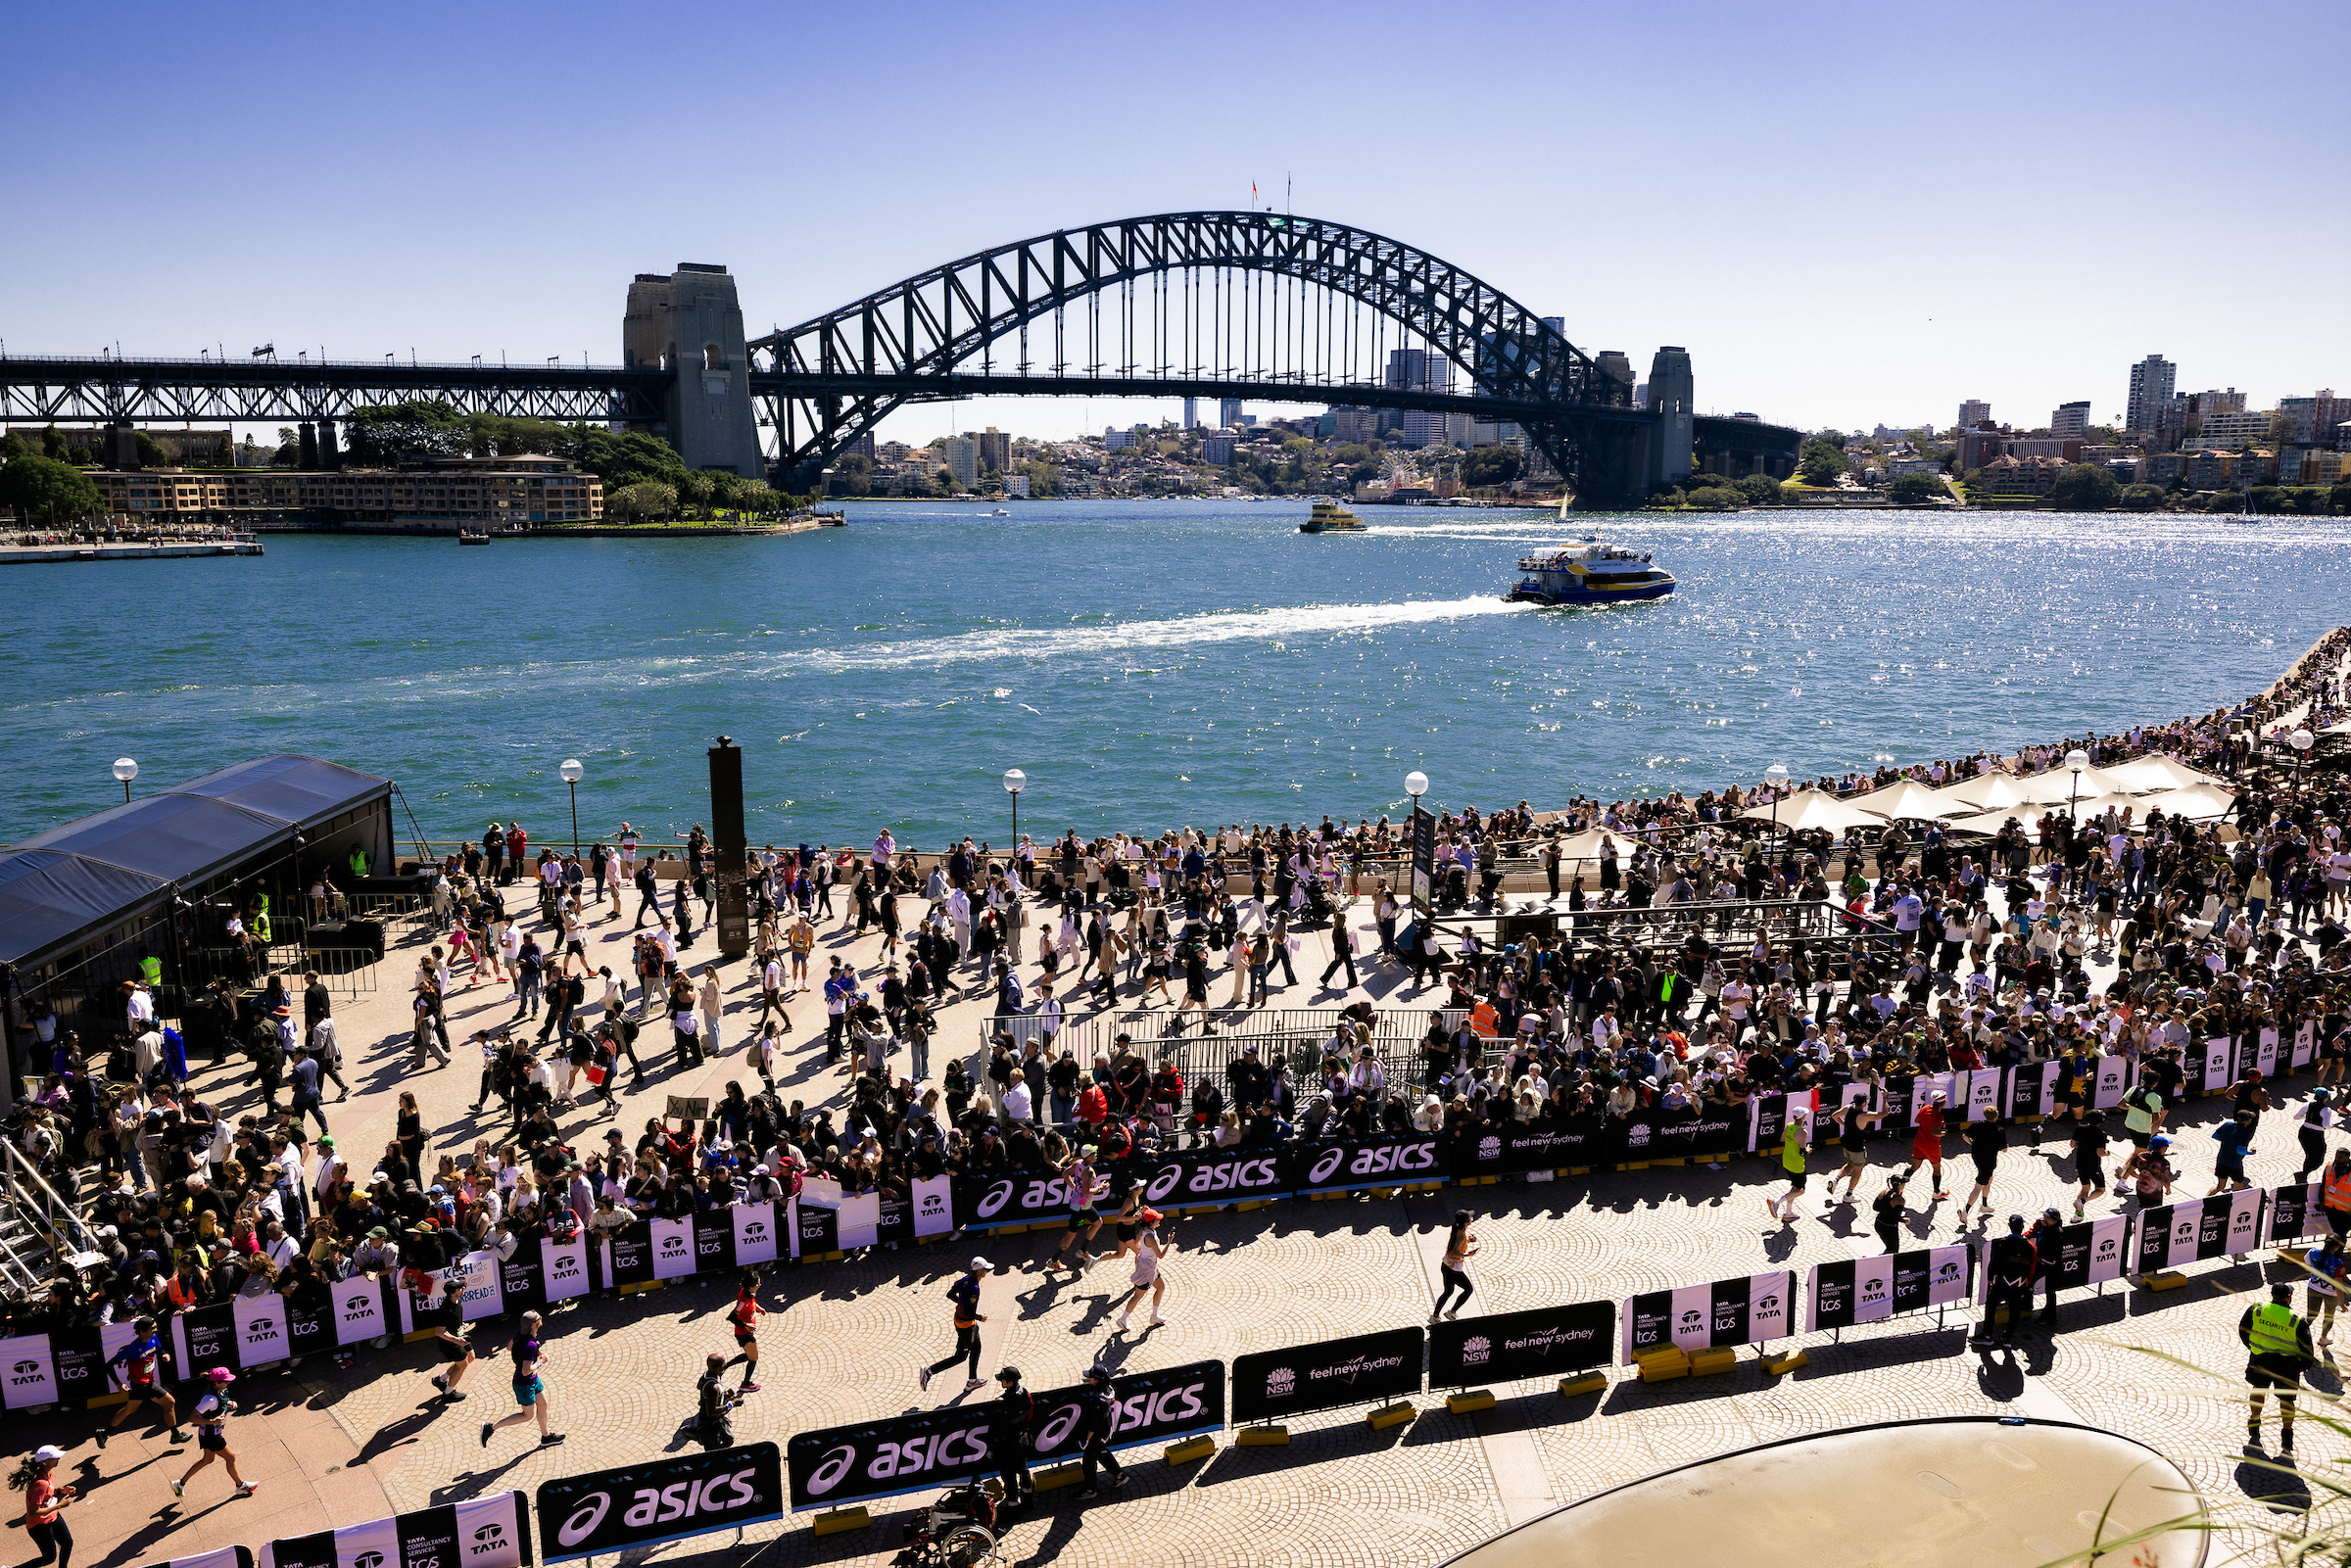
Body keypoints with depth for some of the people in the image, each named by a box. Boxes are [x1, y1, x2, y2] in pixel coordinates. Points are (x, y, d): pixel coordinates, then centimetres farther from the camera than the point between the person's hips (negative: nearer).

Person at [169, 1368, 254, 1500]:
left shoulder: (220, 1390, -6)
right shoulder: (211, 1399, -33)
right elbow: (193, 1417, -30)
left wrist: (230, 1403, -4)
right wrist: (212, 1421, -38)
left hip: (214, 1433, 9)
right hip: (210, 1436, -9)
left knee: (207, 1459, 27)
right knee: (231, 1457, 7)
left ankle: (180, 1484, 40)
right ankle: (240, 1486, 26)